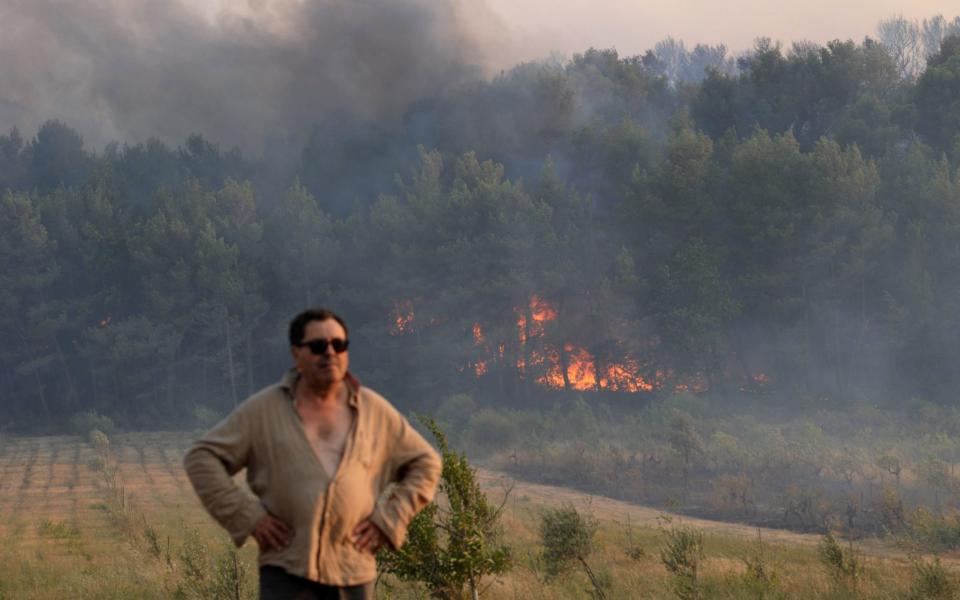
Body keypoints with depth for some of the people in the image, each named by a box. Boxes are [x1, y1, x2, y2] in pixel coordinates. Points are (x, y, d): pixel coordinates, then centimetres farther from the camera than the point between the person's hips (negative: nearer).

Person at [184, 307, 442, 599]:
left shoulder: (374, 411, 7)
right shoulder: (263, 409, 2)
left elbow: (424, 463, 15)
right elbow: (201, 458, 2)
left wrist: (388, 520, 3)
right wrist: (247, 516, -7)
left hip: (353, 573, 2)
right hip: (287, 573, -2)